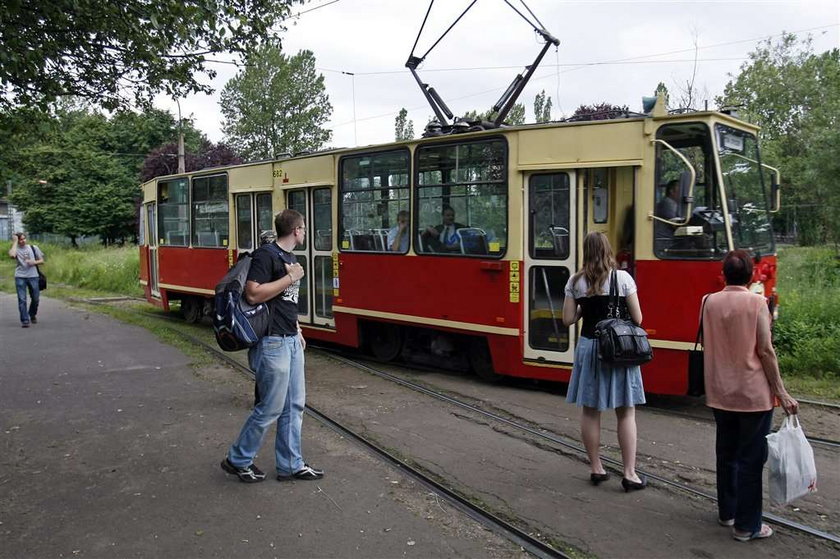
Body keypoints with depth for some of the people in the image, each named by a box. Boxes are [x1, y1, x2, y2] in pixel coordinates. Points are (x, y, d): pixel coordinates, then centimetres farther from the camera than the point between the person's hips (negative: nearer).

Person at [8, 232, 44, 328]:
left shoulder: (33, 248, 9)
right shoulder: (15, 249, 3)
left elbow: (41, 261, 13)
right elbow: (12, 255, -21)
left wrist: (34, 262, -9)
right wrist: (15, 242, -11)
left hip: (33, 276, 2)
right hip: (20, 277, -2)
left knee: (36, 299, 8)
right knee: (22, 300, -6)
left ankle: (32, 315, 33)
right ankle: (24, 320, -2)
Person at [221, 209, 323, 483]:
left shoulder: (289, 258, 15)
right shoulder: (266, 254, -13)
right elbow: (253, 294, -23)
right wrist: (290, 278, -18)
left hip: (291, 340, 9)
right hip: (272, 342, -9)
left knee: (294, 405, 12)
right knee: (271, 407, -2)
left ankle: (290, 464, 22)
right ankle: (237, 459, 17)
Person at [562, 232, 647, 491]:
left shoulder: (575, 281, 0)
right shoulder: (623, 278, -6)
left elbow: (568, 319, 0)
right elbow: (637, 318, -5)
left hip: (588, 347, 2)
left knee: (590, 411, 11)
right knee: (626, 412, 6)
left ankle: (596, 469, 20)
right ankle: (629, 474, 8)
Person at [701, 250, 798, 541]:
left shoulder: (709, 302, 2)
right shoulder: (756, 302, -10)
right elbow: (765, 350, -12)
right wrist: (781, 392, -8)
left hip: (720, 393, 5)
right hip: (753, 393, -4)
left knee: (726, 454, 17)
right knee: (751, 459, 3)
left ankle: (727, 512, 29)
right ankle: (747, 526, 9)